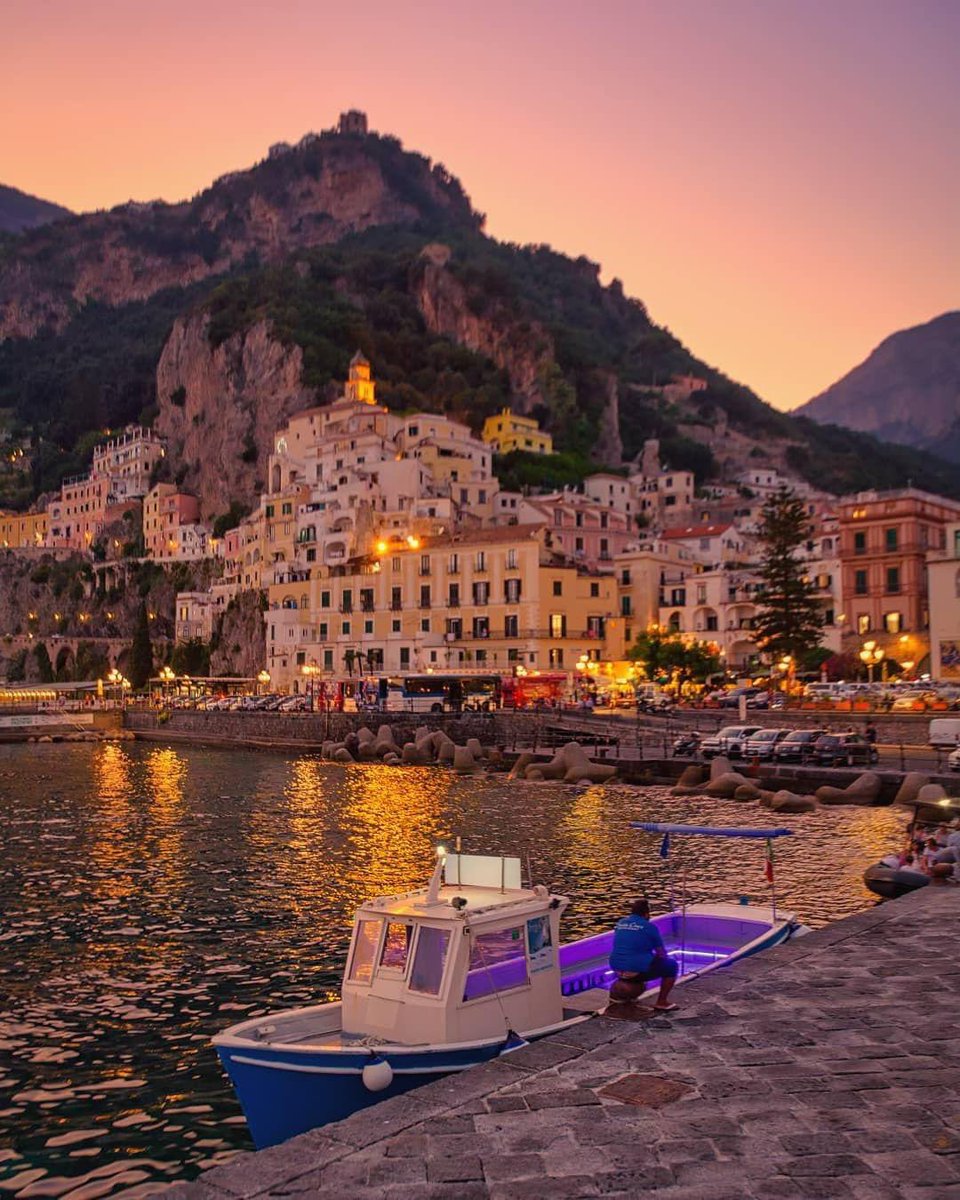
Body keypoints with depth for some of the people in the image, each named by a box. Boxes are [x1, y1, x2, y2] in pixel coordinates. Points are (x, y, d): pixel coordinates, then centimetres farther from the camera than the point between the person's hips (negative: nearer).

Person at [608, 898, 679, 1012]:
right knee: (672, 965, 12)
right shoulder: (649, 926, -5)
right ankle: (661, 1002, 10)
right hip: (638, 969, -6)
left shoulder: (620, 923, 13)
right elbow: (662, 954, 2)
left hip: (617, 968, 6)